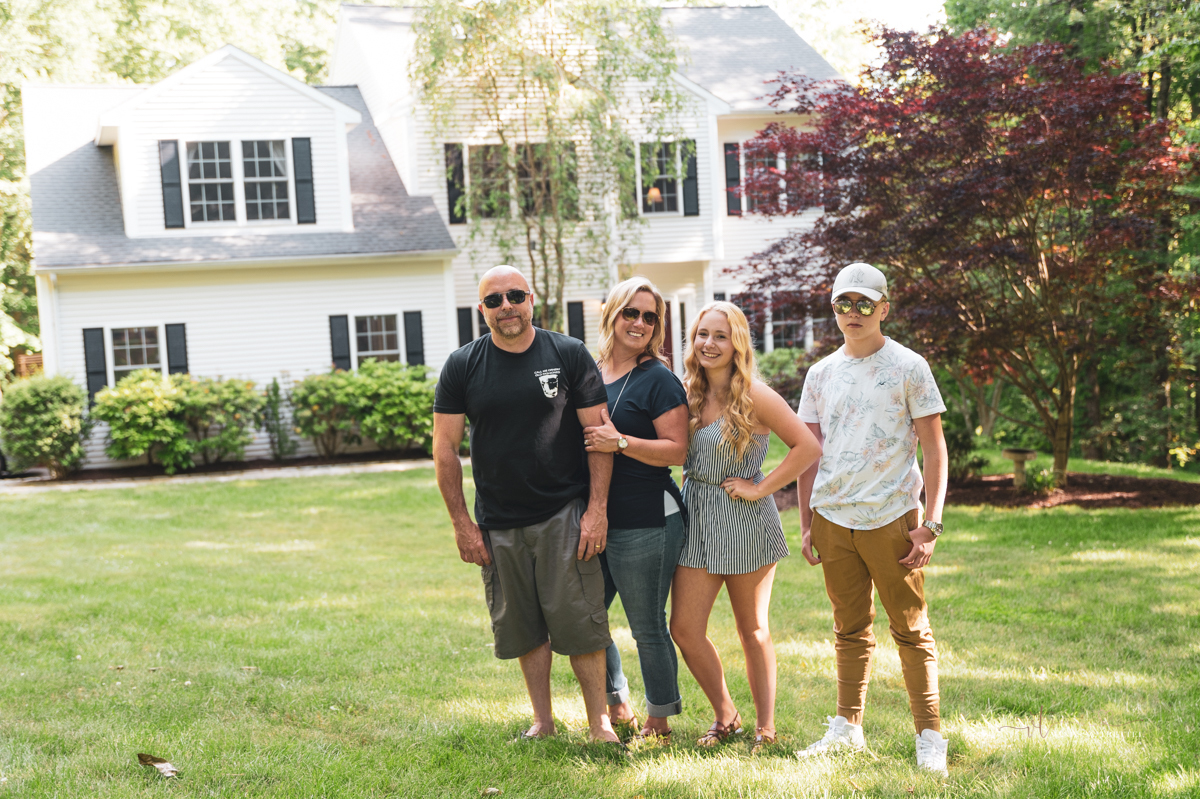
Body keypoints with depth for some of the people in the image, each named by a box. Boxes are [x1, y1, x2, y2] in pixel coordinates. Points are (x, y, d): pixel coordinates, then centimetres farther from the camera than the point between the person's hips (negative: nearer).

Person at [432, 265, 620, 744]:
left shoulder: (569, 355, -1)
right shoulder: (462, 366, 2)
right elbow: (445, 448, 3)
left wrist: (597, 509, -8)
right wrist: (462, 524, 0)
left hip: (565, 513, -2)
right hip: (497, 523, 2)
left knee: (578, 620, -4)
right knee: (523, 626, 10)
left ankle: (599, 722, 10)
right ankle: (542, 722, 25)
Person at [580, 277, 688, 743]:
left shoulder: (658, 380, -7)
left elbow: (678, 450, -12)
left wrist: (620, 442, -22)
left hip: (646, 523, -6)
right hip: (594, 520, 7)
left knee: (647, 626, 3)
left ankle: (658, 722, 22)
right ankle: (617, 708, 33)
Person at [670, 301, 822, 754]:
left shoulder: (754, 395, -11)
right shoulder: (688, 394, 6)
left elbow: (808, 447, -14)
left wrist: (760, 488, -14)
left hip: (745, 520, -5)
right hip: (696, 517, 5)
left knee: (752, 629, 7)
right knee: (685, 628, 2)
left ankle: (766, 728, 23)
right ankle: (726, 716, 22)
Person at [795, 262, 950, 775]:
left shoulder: (908, 368, -1)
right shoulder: (821, 373, 11)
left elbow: (935, 452, -3)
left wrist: (930, 524, -10)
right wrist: (805, 523, 10)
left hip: (891, 517, -4)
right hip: (832, 518, 4)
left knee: (911, 629, 1)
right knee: (850, 630, 13)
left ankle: (930, 737, 8)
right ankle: (847, 728, 22)